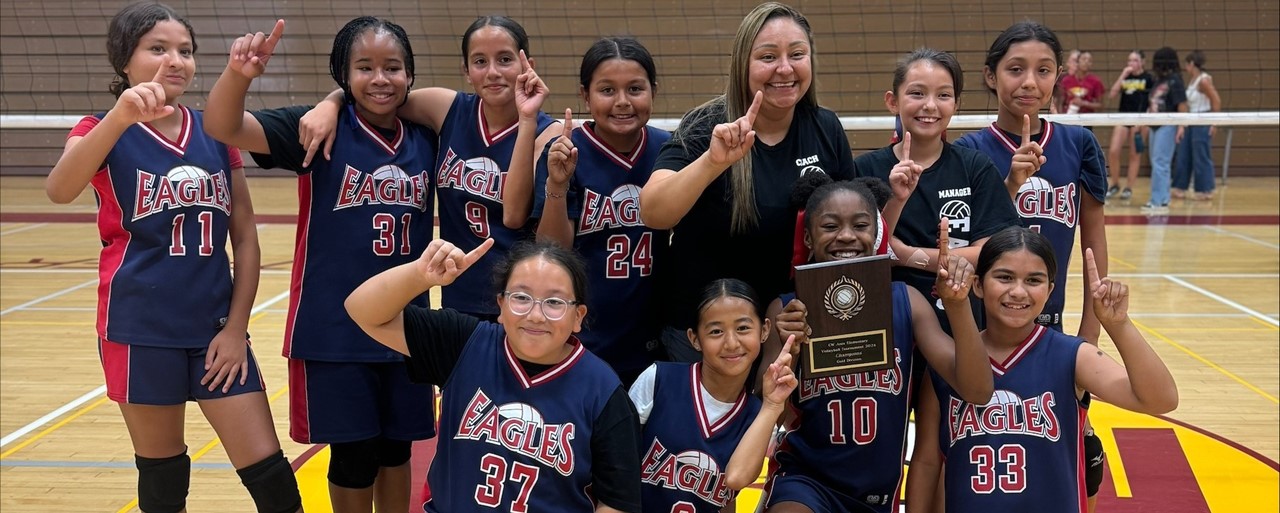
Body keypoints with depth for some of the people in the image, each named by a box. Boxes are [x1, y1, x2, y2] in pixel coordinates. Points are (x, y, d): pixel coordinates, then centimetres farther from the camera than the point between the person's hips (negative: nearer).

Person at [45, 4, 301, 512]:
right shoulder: (105, 131, -5)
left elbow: (245, 238, 8)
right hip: (142, 330, -3)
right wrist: (120, 116, -44)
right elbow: (59, 189, -28)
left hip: (216, 328, 3)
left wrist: (236, 325, -2)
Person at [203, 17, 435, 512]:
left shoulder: (425, 139, 0)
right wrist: (238, 74, -42)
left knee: (396, 446, 16)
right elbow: (223, 128, -20)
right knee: (354, 453, 7)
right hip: (335, 328, -3)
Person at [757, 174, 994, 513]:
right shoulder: (787, 310, -7)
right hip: (805, 477, -3)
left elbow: (977, 391, -12)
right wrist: (787, 351, -31)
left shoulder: (906, 302, -3)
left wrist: (958, 304, -27)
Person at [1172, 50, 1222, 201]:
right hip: (1191, 122, 9)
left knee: (1201, 157, -3)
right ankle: (1180, 188, 18)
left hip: (1202, 123, -9)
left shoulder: (1203, 80, -15)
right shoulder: (1192, 80, 10)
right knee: (1182, 156, 11)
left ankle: (1205, 191, 6)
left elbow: (1216, 101, -16)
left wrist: (1214, 123, -15)